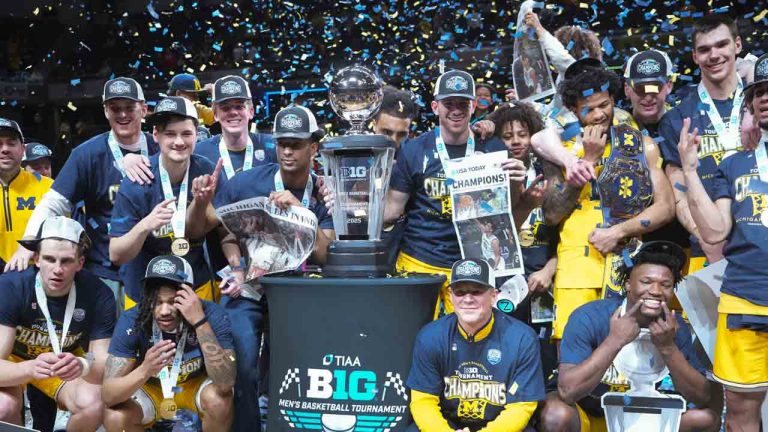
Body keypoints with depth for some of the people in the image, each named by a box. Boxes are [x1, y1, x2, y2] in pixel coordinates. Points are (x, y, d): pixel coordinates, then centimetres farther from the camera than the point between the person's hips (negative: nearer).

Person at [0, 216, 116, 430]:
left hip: (66, 358, 1)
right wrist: (31, 368, -55)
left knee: (95, 404, -27)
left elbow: (105, 366, -26)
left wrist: (84, 366, -50)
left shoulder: (98, 294, -26)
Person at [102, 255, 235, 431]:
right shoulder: (131, 321, -25)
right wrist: (144, 370, -50)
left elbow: (225, 384, -38)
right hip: (150, 389, 1)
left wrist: (200, 321, -45)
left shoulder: (211, 314, -28)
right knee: (114, 418, -28)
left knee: (217, 399, -33)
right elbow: (108, 395, -28)